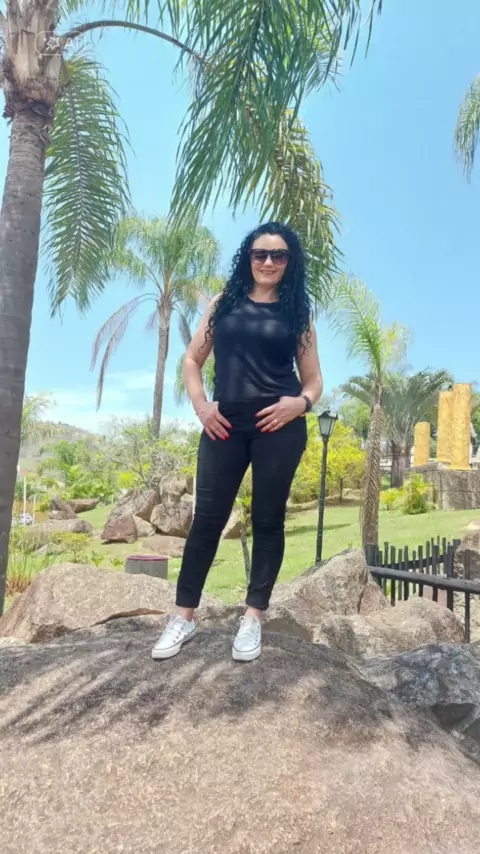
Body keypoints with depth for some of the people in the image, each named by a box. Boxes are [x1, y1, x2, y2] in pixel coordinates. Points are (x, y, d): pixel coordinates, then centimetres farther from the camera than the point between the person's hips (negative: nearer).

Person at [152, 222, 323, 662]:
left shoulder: (297, 313, 9)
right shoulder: (224, 303, 11)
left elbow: (314, 381, 10)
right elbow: (192, 359, 14)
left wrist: (299, 403, -12)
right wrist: (200, 404, -1)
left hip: (279, 426, 0)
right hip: (225, 426, 1)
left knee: (268, 519, 5)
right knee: (207, 517, 3)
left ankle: (254, 617, 19)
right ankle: (184, 616, 16)